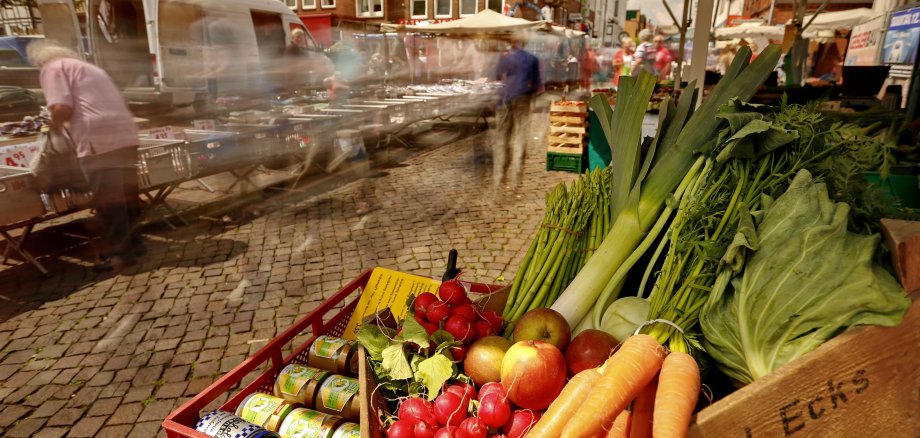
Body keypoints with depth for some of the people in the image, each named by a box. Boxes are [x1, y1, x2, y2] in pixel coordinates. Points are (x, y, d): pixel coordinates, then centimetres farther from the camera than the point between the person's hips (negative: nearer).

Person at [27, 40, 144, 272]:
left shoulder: (52, 68, 5)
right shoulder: (84, 66, 29)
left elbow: (62, 108, -10)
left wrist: (55, 125, 12)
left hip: (98, 140, -8)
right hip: (125, 135, 8)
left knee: (106, 200, -1)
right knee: (125, 195, 16)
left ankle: (120, 253, 3)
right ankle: (132, 242, 25)